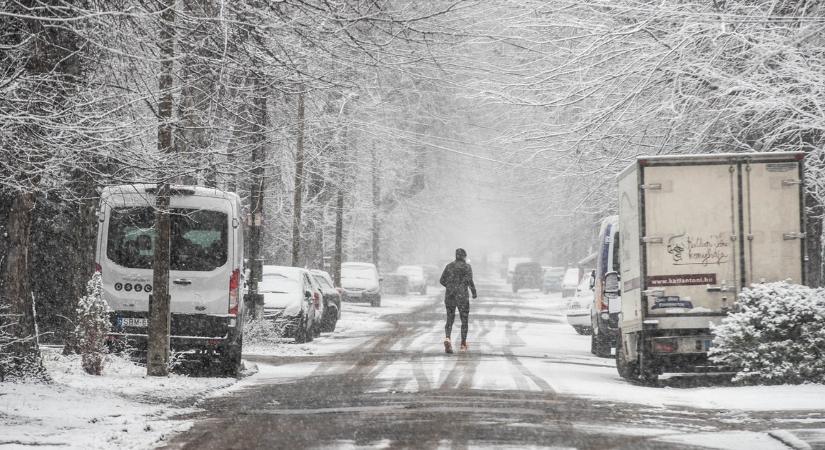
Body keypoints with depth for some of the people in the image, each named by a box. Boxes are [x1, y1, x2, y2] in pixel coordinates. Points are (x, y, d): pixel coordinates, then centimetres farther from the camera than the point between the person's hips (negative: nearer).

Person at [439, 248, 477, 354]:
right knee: (464, 320, 13)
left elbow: (442, 280, 7)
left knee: (450, 320, 9)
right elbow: (469, 280, -15)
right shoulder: (467, 267, -3)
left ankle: (447, 338, -18)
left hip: (449, 295, 3)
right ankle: (463, 344, 13)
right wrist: (474, 292, -1)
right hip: (462, 296, -3)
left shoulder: (449, 266, 9)